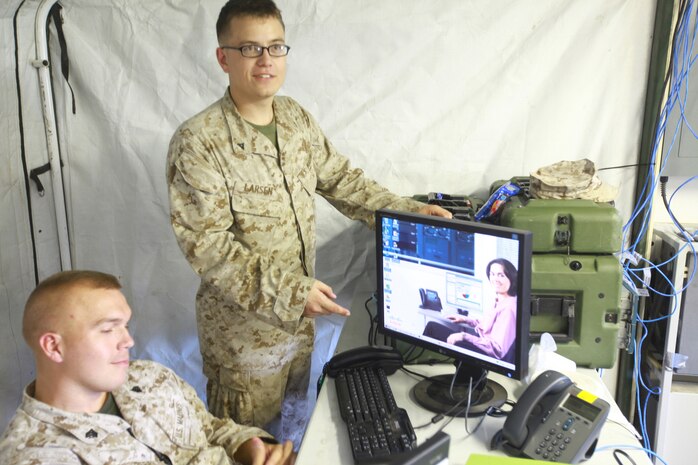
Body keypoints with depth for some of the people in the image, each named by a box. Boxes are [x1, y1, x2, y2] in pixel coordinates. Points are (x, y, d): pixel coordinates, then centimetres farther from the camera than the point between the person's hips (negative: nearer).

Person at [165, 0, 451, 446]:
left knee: (294, 426, 27)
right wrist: (287, 292, -29)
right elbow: (205, 243, -23)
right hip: (244, 328, -6)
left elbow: (340, 178, 8)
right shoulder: (198, 142, -21)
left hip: (301, 315, 6)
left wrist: (407, 212, -2)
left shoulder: (296, 117, 1)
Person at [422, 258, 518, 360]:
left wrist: (464, 336, -25)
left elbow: (497, 349, -27)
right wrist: (465, 319, 19)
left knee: (432, 328, -12)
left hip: (484, 351, -9)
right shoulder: (500, 300, 3)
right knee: (433, 325, 12)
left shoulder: (508, 308, -25)